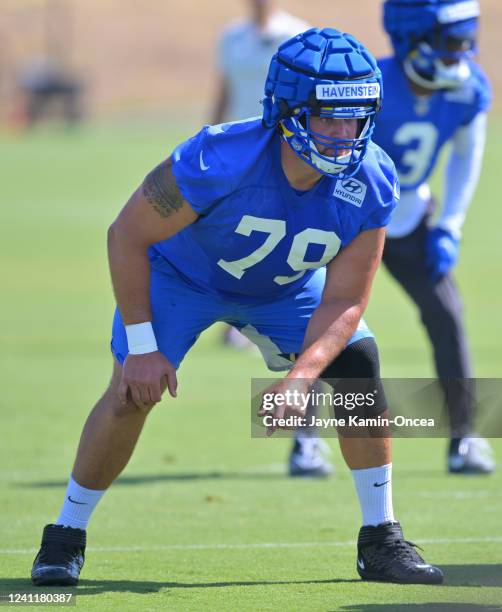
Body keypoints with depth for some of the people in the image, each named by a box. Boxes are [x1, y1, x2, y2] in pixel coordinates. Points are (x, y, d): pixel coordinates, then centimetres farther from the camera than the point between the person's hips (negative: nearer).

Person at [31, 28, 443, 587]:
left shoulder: (370, 183, -29)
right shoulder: (221, 160, -40)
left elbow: (343, 301, -23)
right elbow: (127, 235, -27)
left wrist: (300, 378, -39)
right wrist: (142, 347, -26)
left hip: (287, 289, 4)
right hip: (181, 273, -3)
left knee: (358, 373, -11)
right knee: (133, 390, -18)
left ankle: (381, 541, 4)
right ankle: (66, 535, 2)